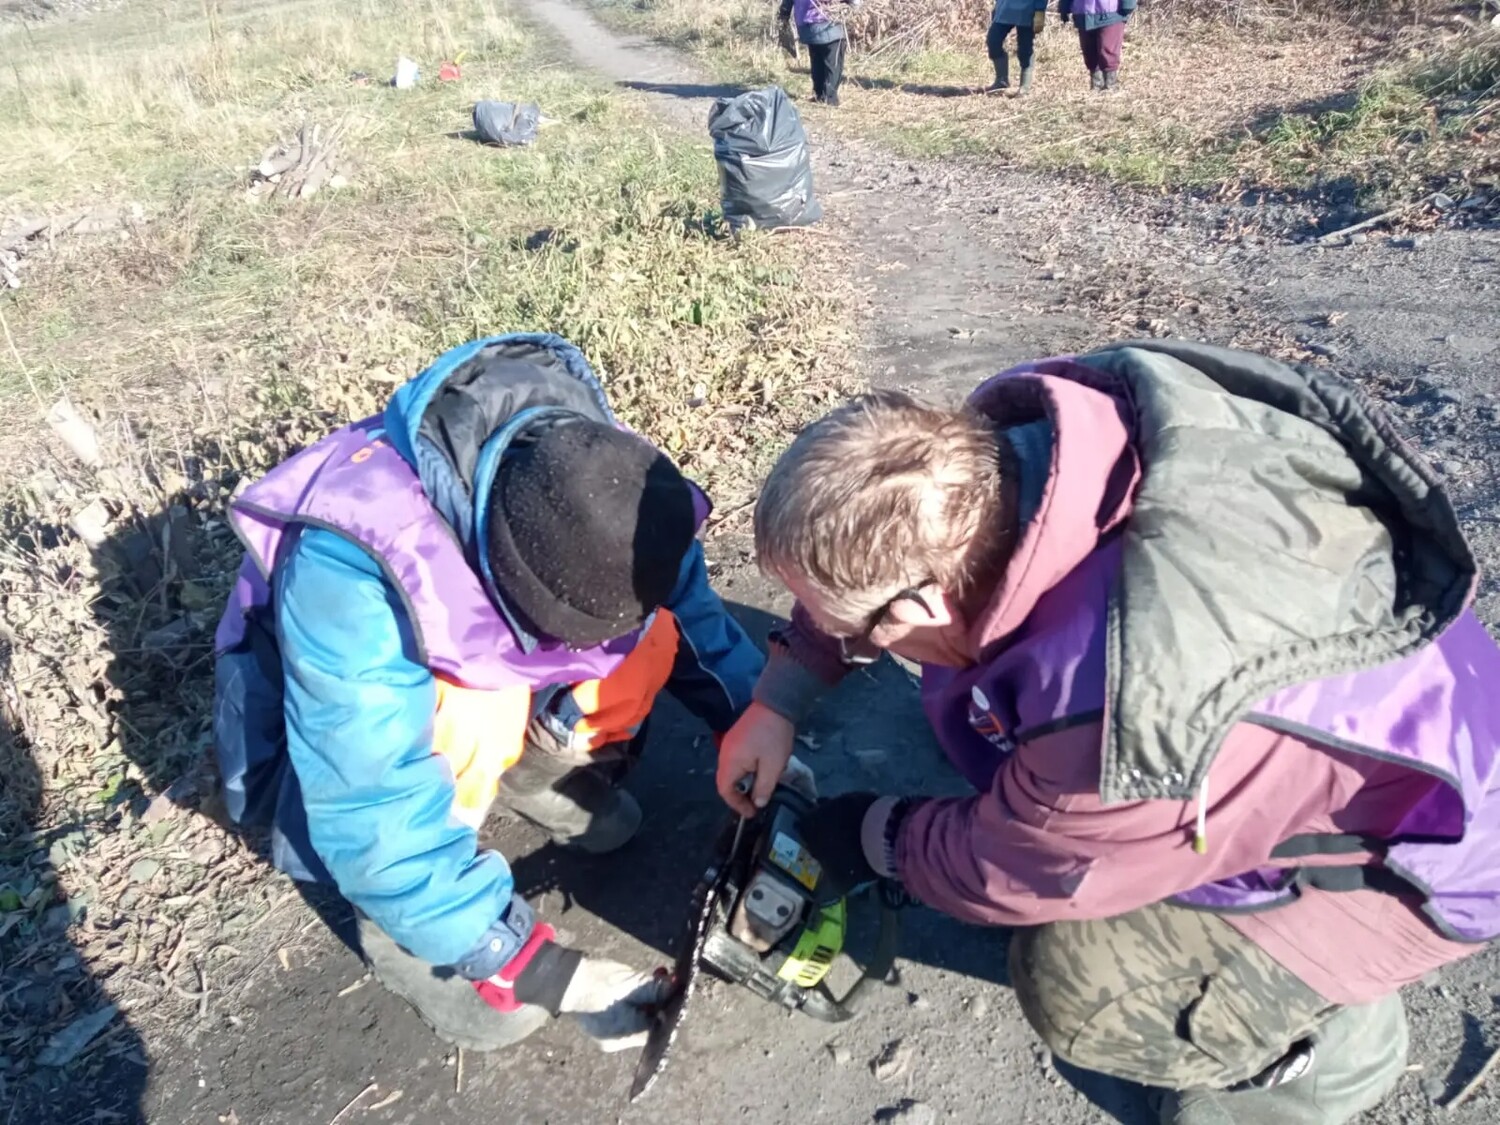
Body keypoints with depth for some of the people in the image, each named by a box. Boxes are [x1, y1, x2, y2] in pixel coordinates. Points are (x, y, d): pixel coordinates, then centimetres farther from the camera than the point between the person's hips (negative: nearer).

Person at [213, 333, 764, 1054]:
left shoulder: (587, 476, -25)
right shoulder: (348, 572, -42)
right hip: (345, 733, -5)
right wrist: (539, 968, -35)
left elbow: (693, 617, -10)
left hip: (484, 663, 6)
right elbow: (375, 811, -39)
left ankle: (524, 774, 6)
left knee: (645, 641, -20)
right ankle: (397, 919, -3)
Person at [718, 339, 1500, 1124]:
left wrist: (875, 837, -1)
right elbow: (881, 556, -2)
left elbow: (1008, 873, -19)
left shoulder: (1125, 721, -42)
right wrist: (781, 698, 1)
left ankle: (1329, 1040, 12)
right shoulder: (1007, 435, -24)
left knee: (1073, 983, -16)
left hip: (1422, 838, -6)